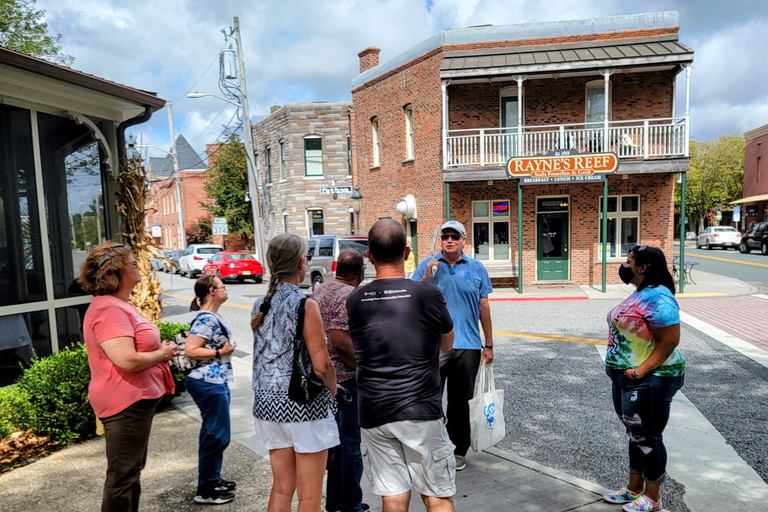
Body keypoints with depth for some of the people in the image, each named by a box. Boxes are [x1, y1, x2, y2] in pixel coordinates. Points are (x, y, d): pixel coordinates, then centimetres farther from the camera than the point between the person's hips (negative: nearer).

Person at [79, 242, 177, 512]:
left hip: (137, 400, 11)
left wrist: (161, 349, 8)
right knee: (122, 475, 3)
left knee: (132, 470, 24)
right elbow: (127, 360, -32)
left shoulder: (120, 305, 12)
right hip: (126, 403, -11)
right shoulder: (109, 310, -22)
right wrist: (161, 354, -15)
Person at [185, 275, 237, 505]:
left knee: (213, 434, 19)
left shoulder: (213, 317, 11)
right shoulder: (206, 319, -19)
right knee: (216, 436, -1)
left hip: (216, 382, 10)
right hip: (209, 384, -10)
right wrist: (221, 352, -20)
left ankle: (213, 480, 33)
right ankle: (205, 491, 12)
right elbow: (191, 351, -24)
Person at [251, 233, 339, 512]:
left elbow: (264, 355, 10)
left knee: (281, 489, 18)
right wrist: (333, 395, 1)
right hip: (305, 406, -6)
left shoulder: (260, 306, 4)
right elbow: (321, 364, -16)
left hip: (269, 402, 7)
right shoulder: (305, 304, -16)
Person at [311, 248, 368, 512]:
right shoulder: (349, 296, -20)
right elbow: (340, 342, -26)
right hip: (346, 378, -9)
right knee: (351, 441, 5)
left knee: (335, 438, 19)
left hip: (324, 375, 9)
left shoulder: (321, 290, 9)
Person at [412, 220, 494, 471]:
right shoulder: (427, 265, 2)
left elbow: (484, 307, 9)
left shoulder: (476, 268, 5)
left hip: (468, 346, 2)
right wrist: (426, 278, -16)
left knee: (460, 402, 14)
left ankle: (458, 450, 29)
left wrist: (489, 345, 9)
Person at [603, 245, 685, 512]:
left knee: (647, 438, 6)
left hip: (650, 381, -10)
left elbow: (670, 341, -25)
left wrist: (640, 371, -24)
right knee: (636, 435, 19)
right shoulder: (640, 294, 9)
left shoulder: (658, 298, -22)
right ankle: (634, 490, 34)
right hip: (626, 379, 10)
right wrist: (628, 370, 14)